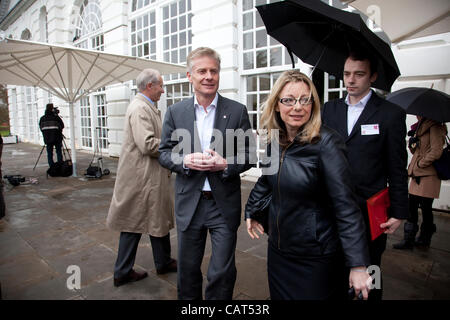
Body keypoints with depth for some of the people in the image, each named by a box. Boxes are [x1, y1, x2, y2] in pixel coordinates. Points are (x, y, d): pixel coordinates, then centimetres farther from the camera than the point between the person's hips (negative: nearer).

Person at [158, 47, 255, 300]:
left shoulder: (237, 111, -2)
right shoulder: (175, 112, 2)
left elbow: (248, 154, 0)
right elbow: (164, 153, 5)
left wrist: (225, 164, -19)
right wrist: (185, 161, -16)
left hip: (225, 204, -1)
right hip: (189, 202, 2)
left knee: (223, 272, 9)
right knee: (188, 269, 19)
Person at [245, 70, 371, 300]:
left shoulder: (326, 143, -19)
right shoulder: (273, 140, -2)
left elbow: (345, 207, -22)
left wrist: (358, 265, -23)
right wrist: (250, 211, 20)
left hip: (316, 256, -5)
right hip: (278, 249, 6)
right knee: (278, 295, 23)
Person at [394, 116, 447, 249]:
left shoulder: (434, 126, -9)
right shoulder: (420, 127, 17)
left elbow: (436, 151, -17)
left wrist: (420, 164, -9)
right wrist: (412, 142, -1)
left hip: (428, 175, -8)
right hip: (417, 175, 8)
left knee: (426, 208, 3)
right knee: (412, 207, 7)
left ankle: (425, 238, 20)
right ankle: (408, 240, 14)